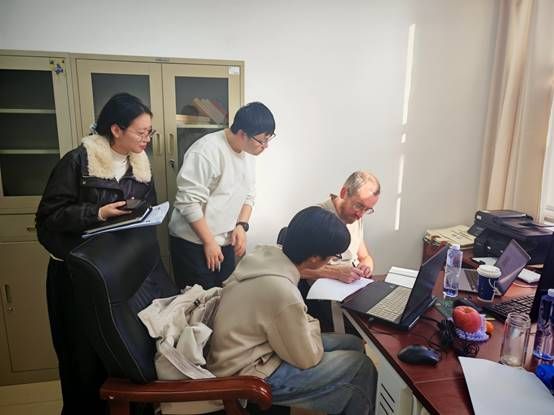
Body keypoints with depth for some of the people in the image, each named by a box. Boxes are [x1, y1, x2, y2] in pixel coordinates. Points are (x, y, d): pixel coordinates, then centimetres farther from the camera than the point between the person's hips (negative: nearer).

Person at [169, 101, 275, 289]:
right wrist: (209, 242, -17)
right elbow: (188, 202, -22)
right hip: (194, 243, -7)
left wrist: (241, 225, -3)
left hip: (226, 242, 7)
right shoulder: (207, 151, -22)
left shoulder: (247, 153, 5)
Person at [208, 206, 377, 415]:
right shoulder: (284, 294, -34)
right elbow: (308, 359, -17)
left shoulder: (265, 253, -11)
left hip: (256, 347, 8)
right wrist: (312, 324, -1)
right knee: (361, 367, -2)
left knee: (354, 344, 10)